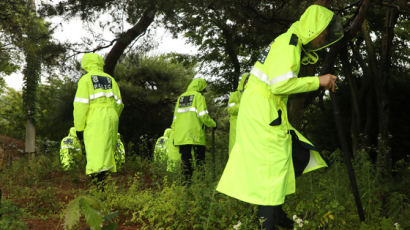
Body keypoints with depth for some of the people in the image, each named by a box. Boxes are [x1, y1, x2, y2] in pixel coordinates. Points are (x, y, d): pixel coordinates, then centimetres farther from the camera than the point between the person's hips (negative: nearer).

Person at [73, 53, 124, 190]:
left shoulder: (85, 79, -1)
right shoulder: (110, 79, 15)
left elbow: (81, 105, -9)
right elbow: (119, 104, 13)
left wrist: (79, 127, -5)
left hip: (94, 120, -5)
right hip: (111, 118, 5)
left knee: (95, 153, -6)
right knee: (107, 150, 13)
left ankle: (100, 185, -13)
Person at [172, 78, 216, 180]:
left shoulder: (180, 97, 18)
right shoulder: (198, 96, -1)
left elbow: (175, 117, 19)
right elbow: (203, 116, -11)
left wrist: (174, 132, 24)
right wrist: (213, 124, 3)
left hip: (181, 136, 5)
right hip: (195, 135, -5)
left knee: (185, 160, 8)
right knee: (200, 158, 0)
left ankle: (187, 180, 6)